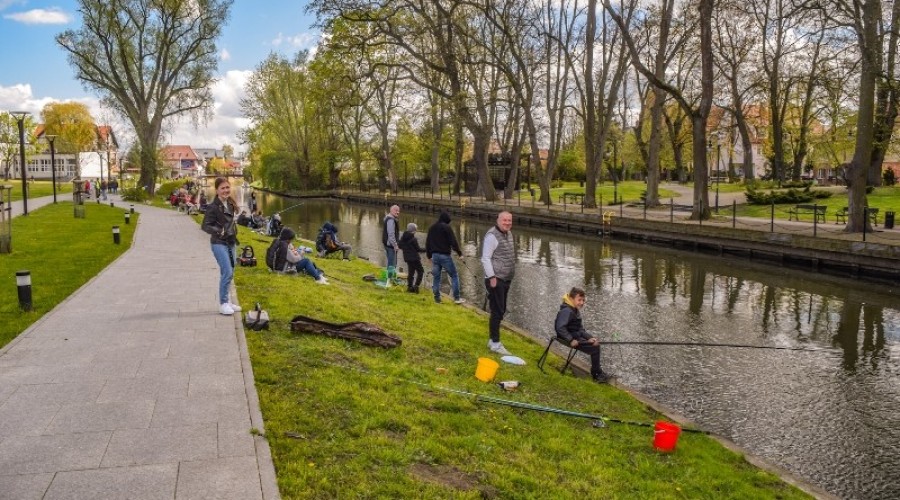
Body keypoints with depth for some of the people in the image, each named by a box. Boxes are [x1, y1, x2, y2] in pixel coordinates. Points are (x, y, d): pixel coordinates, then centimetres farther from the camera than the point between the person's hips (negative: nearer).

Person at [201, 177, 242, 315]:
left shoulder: (231, 204, 7)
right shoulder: (213, 207, -14)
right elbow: (205, 225, -14)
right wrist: (218, 231, -29)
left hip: (231, 243, 8)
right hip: (219, 243, -8)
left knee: (229, 273, 12)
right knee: (227, 273, -13)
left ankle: (226, 301, 23)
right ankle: (223, 303, -2)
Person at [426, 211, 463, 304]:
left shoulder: (432, 228, 12)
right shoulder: (447, 227, -9)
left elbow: (427, 242, 18)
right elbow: (453, 241, -14)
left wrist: (429, 255, 25)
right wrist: (459, 252, -3)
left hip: (435, 255, 6)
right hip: (445, 255, -6)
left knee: (436, 277, 11)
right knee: (454, 276, 2)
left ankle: (437, 298, 12)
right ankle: (456, 298, -1)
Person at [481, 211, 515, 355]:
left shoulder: (509, 234, 12)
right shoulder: (492, 235, -15)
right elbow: (485, 258, -18)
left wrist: (510, 276, 18)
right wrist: (492, 277, -21)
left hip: (506, 279, 9)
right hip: (496, 279, -9)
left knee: (501, 310, 14)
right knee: (497, 311, -6)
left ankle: (493, 340, 25)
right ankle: (495, 343, 3)